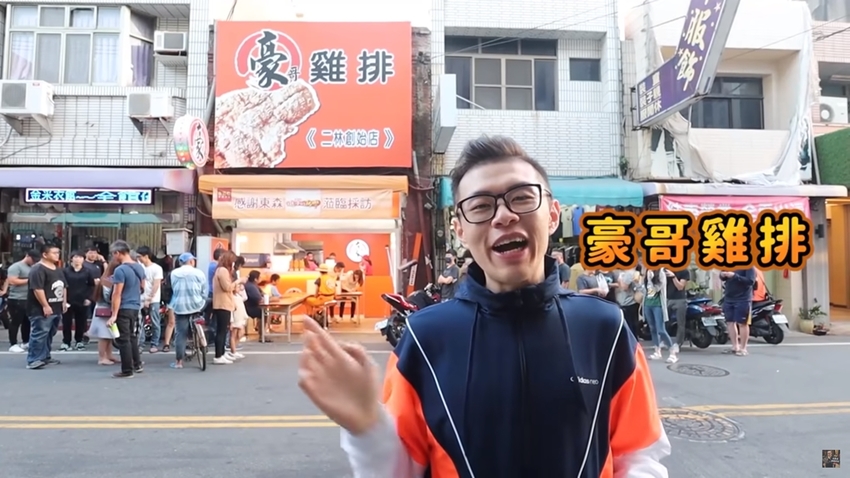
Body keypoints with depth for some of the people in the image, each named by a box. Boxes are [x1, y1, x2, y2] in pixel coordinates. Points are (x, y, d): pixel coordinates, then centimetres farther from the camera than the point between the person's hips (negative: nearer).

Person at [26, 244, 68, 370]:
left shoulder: (58, 269, 16)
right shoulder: (38, 269, -14)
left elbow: (64, 286, 23)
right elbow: (37, 289, -22)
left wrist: (64, 302, 16)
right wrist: (45, 306, -23)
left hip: (56, 308, 9)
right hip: (42, 310, -9)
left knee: (49, 334, 16)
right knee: (39, 334, -10)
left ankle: (45, 357, 25)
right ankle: (33, 360, -7)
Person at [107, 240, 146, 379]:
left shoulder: (120, 270, -17)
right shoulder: (139, 267, 7)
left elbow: (117, 294, -19)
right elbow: (142, 288, 17)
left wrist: (114, 315, -17)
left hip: (124, 309, -8)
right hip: (136, 307, 8)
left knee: (123, 339, 1)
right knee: (133, 337, 21)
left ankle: (127, 371, 7)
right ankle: (138, 364, 27)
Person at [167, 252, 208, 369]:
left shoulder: (174, 273, 5)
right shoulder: (199, 273, -1)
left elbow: (170, 290, 11)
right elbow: (204, 292, 3)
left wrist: (169, 304, 24)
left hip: (180, 306, 1)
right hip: (196, 305, -1)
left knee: (180, 334, 3)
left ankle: (178, 361, 4)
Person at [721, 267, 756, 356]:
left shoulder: (749, 266, -10)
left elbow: (751, 281, -22)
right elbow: (723, 277, 17)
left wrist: (734, 276, -29)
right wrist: (722, 275, -7)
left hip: (743, 300, -7)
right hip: (728, 299, 7)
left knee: (742, 323, -2)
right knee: (731, 322, 10)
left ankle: (743, 348, 6)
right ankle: (735, 346, 20)